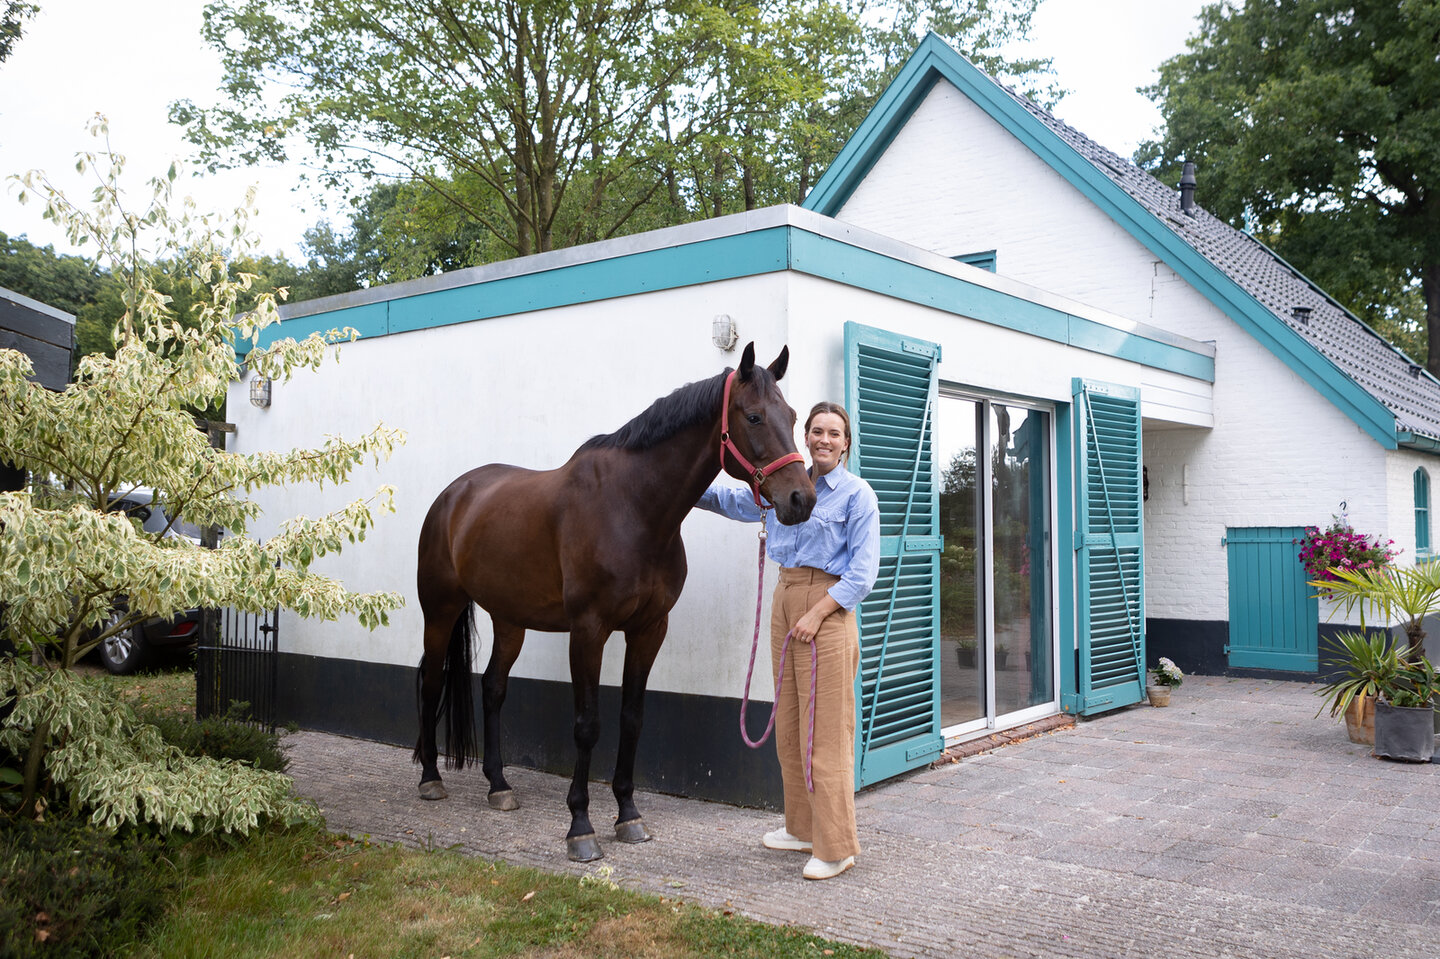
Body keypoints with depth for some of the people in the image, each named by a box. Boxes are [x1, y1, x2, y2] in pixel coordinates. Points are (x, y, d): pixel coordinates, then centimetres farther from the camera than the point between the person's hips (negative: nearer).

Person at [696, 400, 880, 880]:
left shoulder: (857, 494, -6)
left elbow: (863, 571, -11)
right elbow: (733, 499, 27)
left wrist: (817, 614, -18)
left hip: (828, 608, -7)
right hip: (785, 601, 7)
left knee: (825, 730, -5)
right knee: (789, 725, 13)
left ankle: (836, 846, 3)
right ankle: (803, 826, 26)